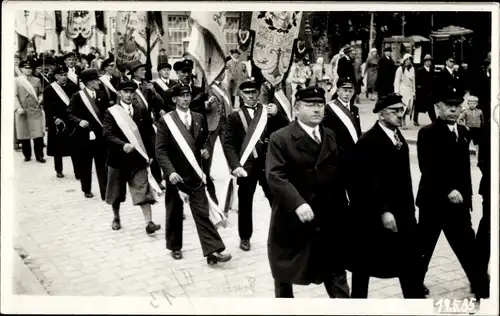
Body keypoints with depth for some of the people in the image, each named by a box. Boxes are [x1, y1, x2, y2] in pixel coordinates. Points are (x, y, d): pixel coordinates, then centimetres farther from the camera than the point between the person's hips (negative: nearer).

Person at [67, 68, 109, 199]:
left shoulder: (102, 95, 5)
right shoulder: (77, 96, -4)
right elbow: (70, 114, -4)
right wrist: (79, 121, -22)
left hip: (100, 136, 2)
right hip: (84, 136, -1)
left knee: (102, 165, 1)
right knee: (85, 165, 11)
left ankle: (105, 192, 4)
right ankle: (87, 190, 28)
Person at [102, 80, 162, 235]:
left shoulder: (142, 111, 3)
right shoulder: (111, 112, -4)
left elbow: (150, 133, 5)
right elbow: (107, 134, -14)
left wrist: (150, 154, -2)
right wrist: (122, 145, -29)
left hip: (138, 157, 1)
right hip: (118, 157, 0)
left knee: (143, 190, -8)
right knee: (116, 193, 14)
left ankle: (149, 222, -10)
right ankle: (116, 218, 35)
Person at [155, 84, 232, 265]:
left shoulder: (199, 118, 7)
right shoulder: (166, 120, -6)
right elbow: (160, 150, -11)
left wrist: (204, 150, -2)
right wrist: (170, 171, -23)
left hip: (195, 174, 2)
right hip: (176, 175, -2)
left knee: (202, 213, -1)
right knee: (174, 213, 12)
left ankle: (213, 250, -4)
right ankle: (175, 247, 30)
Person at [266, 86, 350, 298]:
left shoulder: (331, 137, 9)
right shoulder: (280, 138, -10)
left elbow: (338, 175, 9)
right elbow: (275, 176, -20)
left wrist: (342, 208, 4)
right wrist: (297, 203, -31)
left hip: (327, 218, 4)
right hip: (291, 219, -4)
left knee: (334, 270, 11)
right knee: (285, 272, 14)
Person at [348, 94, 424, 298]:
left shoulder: (398, 136, 10)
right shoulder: (368, 141, -15)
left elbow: (402, 177, 11)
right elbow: (367, 182, -20)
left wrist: (409, 207, 10)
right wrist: (383, 211, -22)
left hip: (400, 211, 7)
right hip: (372, 214, -7)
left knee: (408, 262, 8)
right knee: (364, 264, 9)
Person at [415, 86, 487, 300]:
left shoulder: (463, 132, 9)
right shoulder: (428, 133, -10)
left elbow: (464, 167, 12)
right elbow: (427, 168, -20)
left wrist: (467, 195, 10)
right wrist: (447, 190, -26)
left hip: (458, 201, 5)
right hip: (434, 200, -5)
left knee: (467, 245, 9)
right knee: (424, 245, 7)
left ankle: (479, 285, 22)